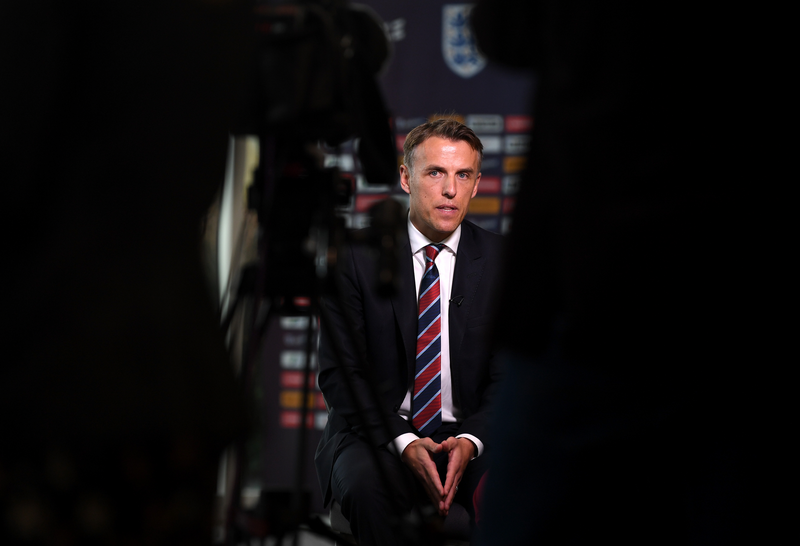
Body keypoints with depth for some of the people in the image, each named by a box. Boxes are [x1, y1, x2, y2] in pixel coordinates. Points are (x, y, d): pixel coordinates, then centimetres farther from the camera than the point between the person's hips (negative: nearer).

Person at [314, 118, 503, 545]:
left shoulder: (502, 261, 3)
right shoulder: (356, 258, -1)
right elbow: (338, 372, -3)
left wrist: (471, 439, -17)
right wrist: (403, 442, -18)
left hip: (469, 435, 2)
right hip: (377, 432, -1)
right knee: (364, 487, -36)